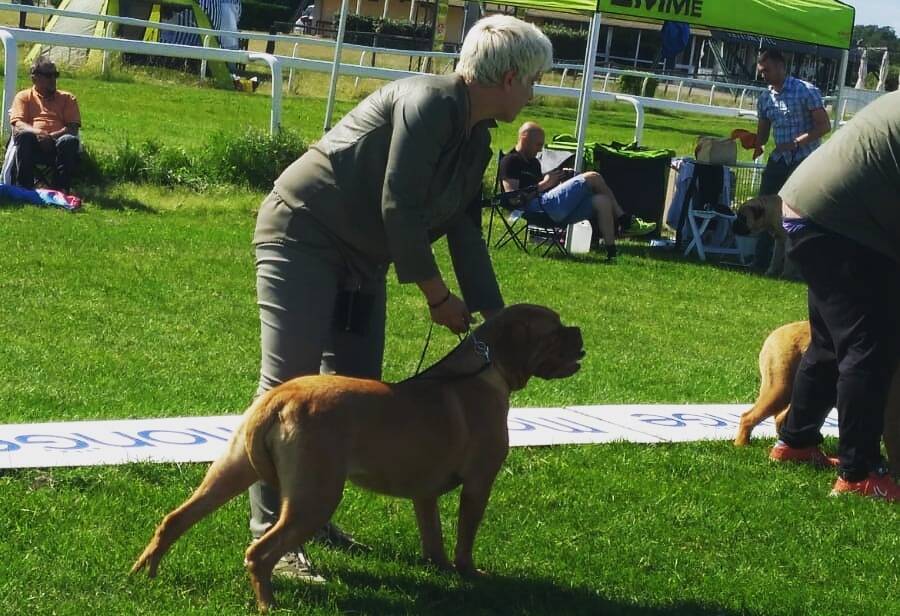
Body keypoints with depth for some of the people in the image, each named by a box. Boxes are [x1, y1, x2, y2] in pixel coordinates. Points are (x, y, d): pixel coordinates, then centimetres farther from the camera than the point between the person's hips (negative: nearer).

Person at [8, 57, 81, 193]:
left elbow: (73, 128, 7)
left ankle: (60, 189, -39)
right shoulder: (24, 97, 18)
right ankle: (23, 188, -35)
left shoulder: (67, 98, 21)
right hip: (33, 145, -1)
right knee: (24, 135, -35)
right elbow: (17, 124, 1)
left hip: (57, 145, 1)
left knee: (69, 140, -34)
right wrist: (37, 132, -21)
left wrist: (53, 136, -15)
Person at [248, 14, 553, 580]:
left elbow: (466, 234, 13)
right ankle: (270, 533, -11)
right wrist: (439, 297, -15)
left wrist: (497, 320, 9)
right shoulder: (430, 102, -20)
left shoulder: (477, 141, 10)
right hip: (301, 236, -10)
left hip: (361, 258, 10)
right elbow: (399, 208, -24)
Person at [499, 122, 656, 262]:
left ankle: (612, 253, -16)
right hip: (538, 206, -10)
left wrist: (556, 181, 7)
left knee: (602, 201, -9)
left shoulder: (534, 162, 30)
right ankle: (625, 221, 5)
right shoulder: (510, 161, 0)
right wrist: (545, 184, -9)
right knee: (592, 177, -9)